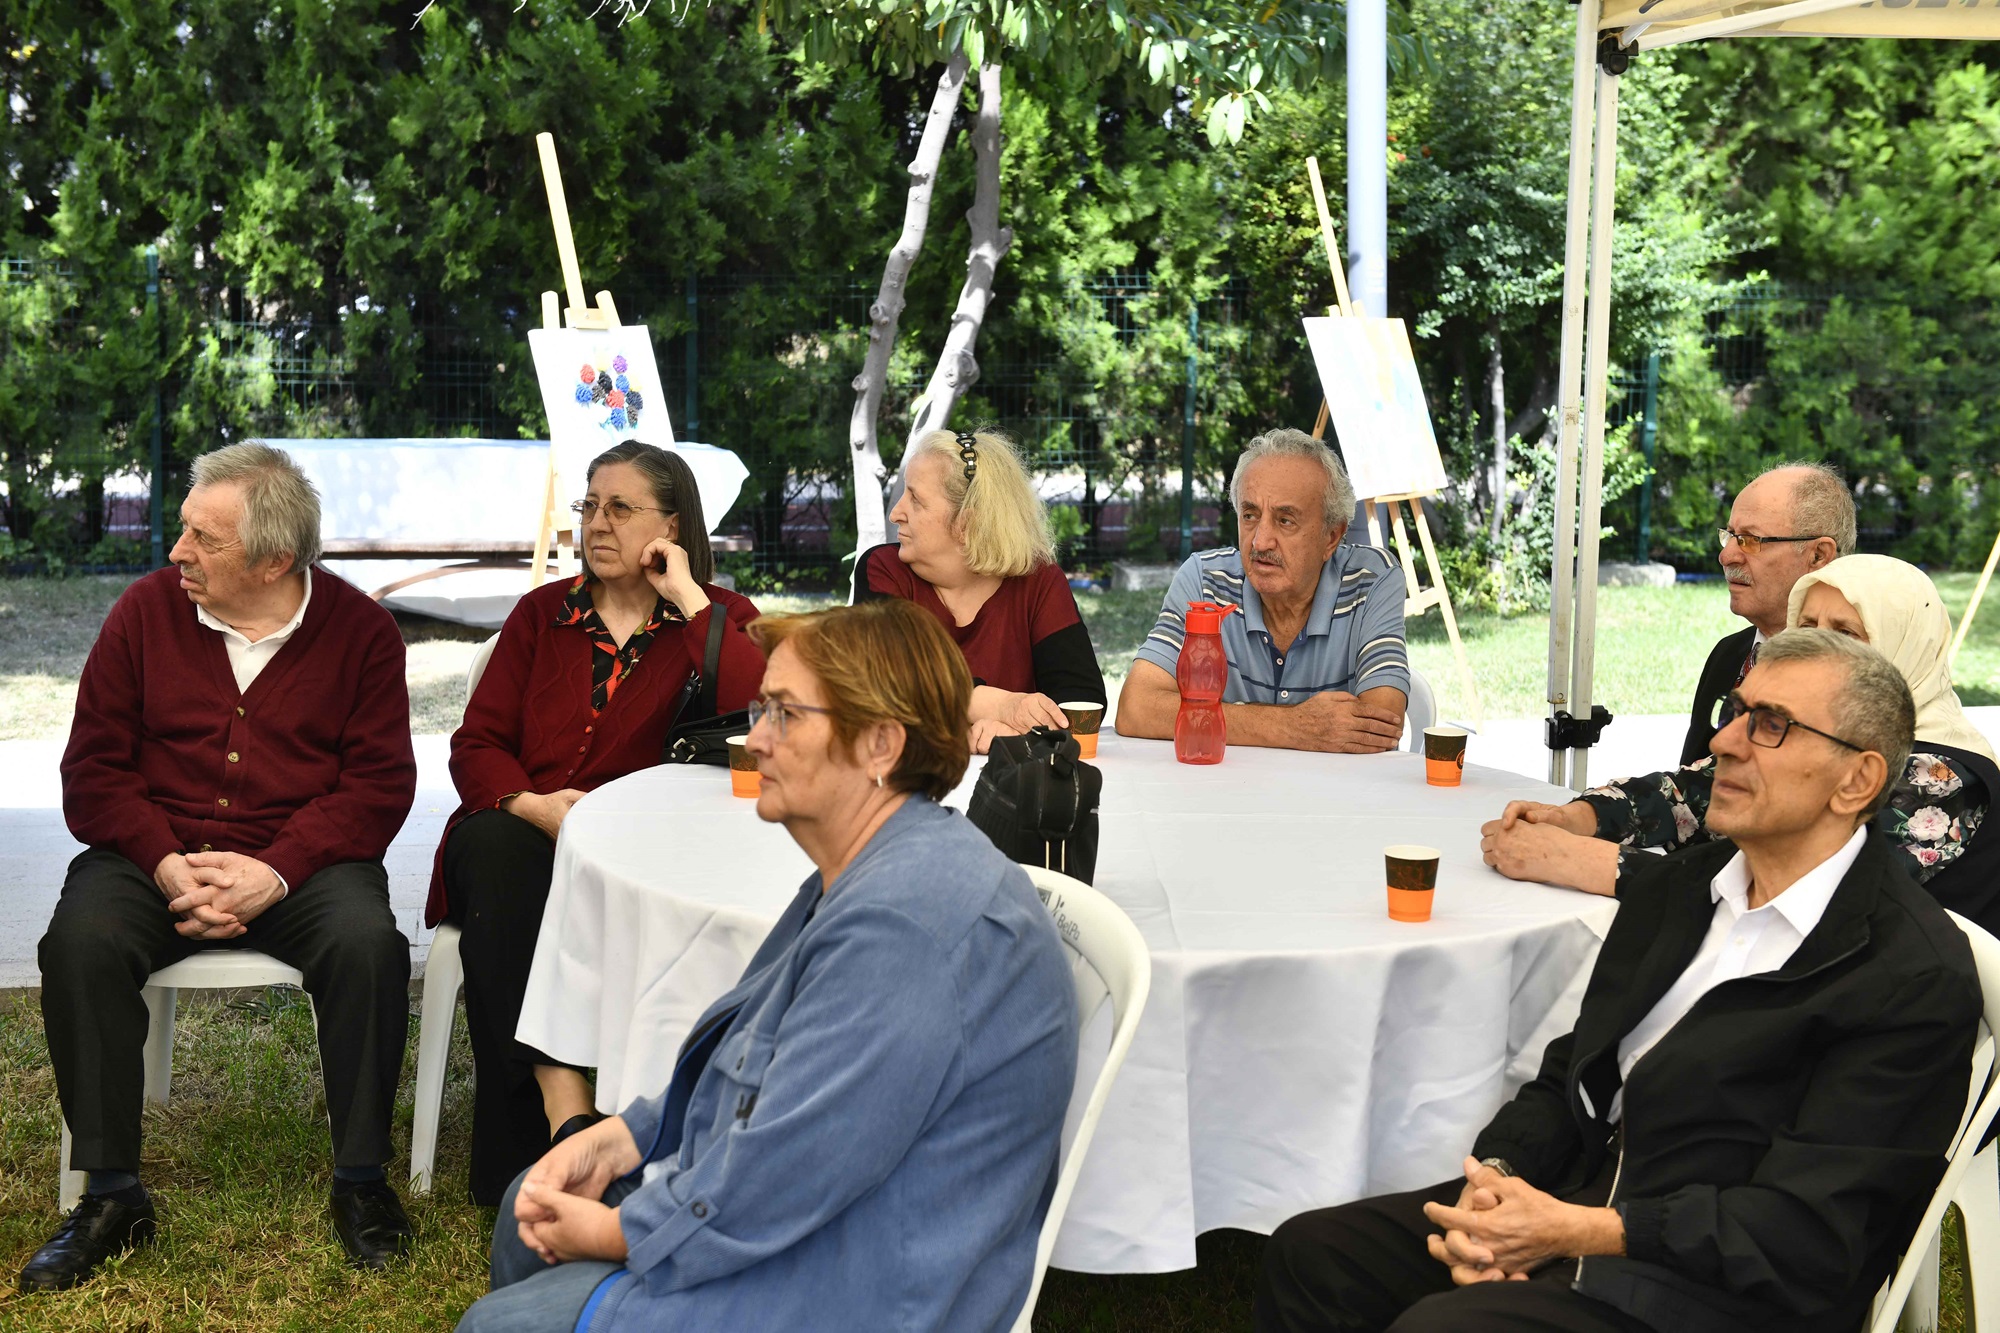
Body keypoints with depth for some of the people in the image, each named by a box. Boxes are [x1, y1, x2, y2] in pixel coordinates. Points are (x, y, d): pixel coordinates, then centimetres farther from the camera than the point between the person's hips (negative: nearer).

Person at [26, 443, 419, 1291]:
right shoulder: (146, 611, 3)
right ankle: (112, 1196, -16)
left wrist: (274, 871, -20)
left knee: (369, 943, -31)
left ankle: (361, 1182, -14)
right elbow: (92, 771, 3)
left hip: (304, 861, -1)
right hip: (157, 854, 2)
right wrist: (166, 864, -15)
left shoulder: (359, 630, -1)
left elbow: (379, 784, -6)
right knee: (80, 941, -28)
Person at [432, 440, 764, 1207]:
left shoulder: (717, 619, 8)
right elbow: (475, 746, 9)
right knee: (495, 852, -33)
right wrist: (531, 803, -13)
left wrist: (687, 598, -9)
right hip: (516, 835, 2)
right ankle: (564, 1107, -40)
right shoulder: (542, 614, 16)